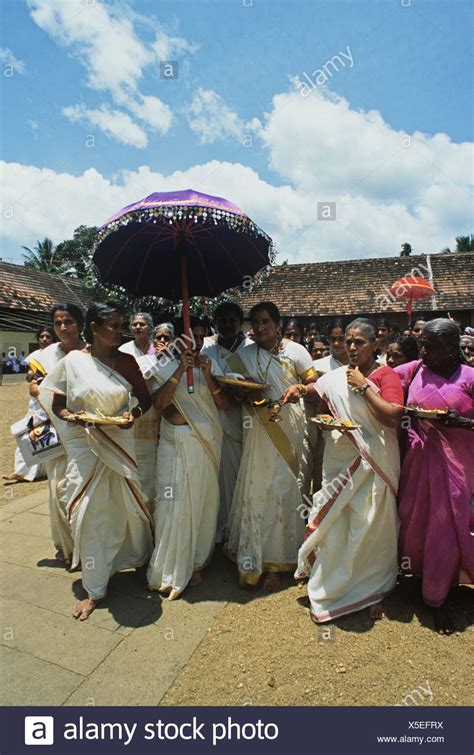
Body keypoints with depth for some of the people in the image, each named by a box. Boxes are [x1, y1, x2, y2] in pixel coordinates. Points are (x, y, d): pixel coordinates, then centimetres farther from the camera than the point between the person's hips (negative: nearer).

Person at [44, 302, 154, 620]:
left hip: (121, 444, 1)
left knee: (128, 506, 9)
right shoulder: (73, 361, -4)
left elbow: (145, 397, 7)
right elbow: (57, 403, 2)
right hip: (84, 445, -1)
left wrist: (136, 412, -14)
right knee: (88, 513, 3)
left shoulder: (126, 361, 0)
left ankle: (141, 560, 38)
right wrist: (70, 416, -19)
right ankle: (95, 589, 20)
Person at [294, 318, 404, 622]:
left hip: (373, 466, -3)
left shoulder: (387, 375, -5)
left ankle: (373, 592, 32)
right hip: (339, 463, 3)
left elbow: (393, 417, -20)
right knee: (334, 527, 7)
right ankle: (330, 593, 27)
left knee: (371, 528, 9)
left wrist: (364, 386, -16)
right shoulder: (336, 377, 6)